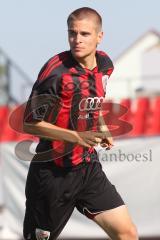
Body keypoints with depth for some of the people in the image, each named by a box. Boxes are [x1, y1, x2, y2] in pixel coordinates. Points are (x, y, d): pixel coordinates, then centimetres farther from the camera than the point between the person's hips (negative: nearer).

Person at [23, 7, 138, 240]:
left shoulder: (105, 65, 3)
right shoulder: (56, 70, -19)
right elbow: (31, 123, -18)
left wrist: (102, 133, 7)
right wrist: (78, 137, -25)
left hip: (88, 167, 6)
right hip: (53, 172, -6)